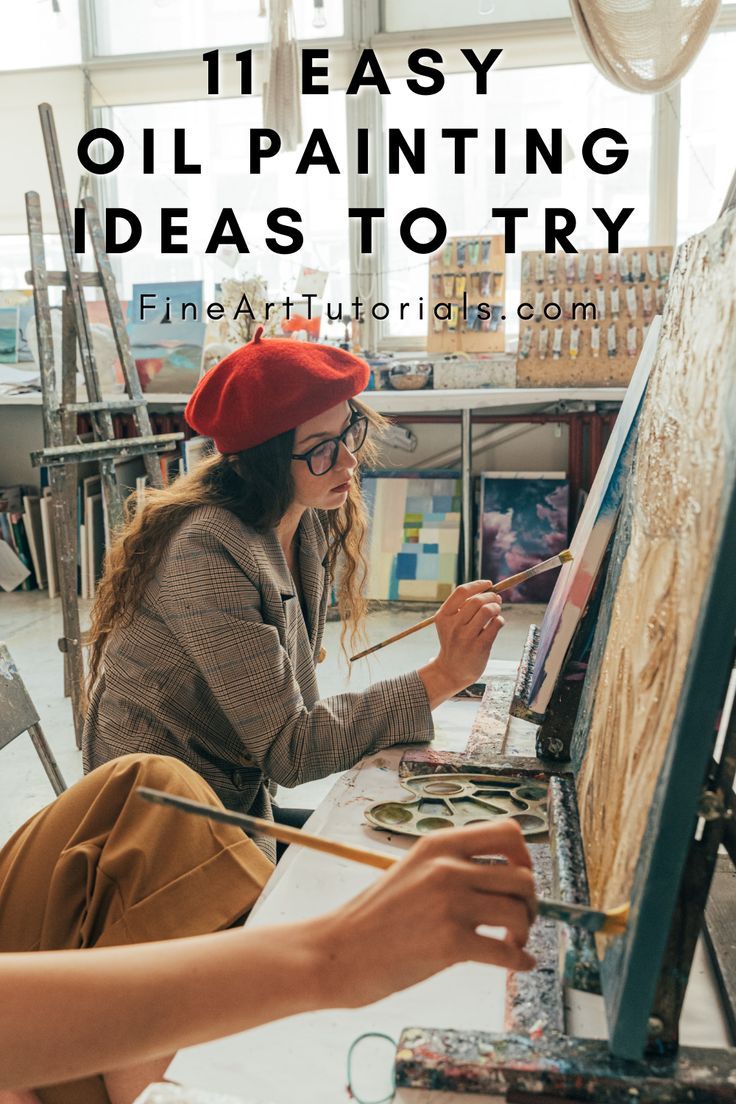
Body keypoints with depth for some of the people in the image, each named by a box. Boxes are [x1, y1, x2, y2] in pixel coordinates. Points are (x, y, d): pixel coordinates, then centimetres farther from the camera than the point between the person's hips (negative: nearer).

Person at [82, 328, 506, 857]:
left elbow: (288, 703, 3)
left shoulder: (314, 524, -2)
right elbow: (290, 748, -27)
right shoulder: (208, 554, -29)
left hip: (244, 792, 7)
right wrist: (443, 676, -30)